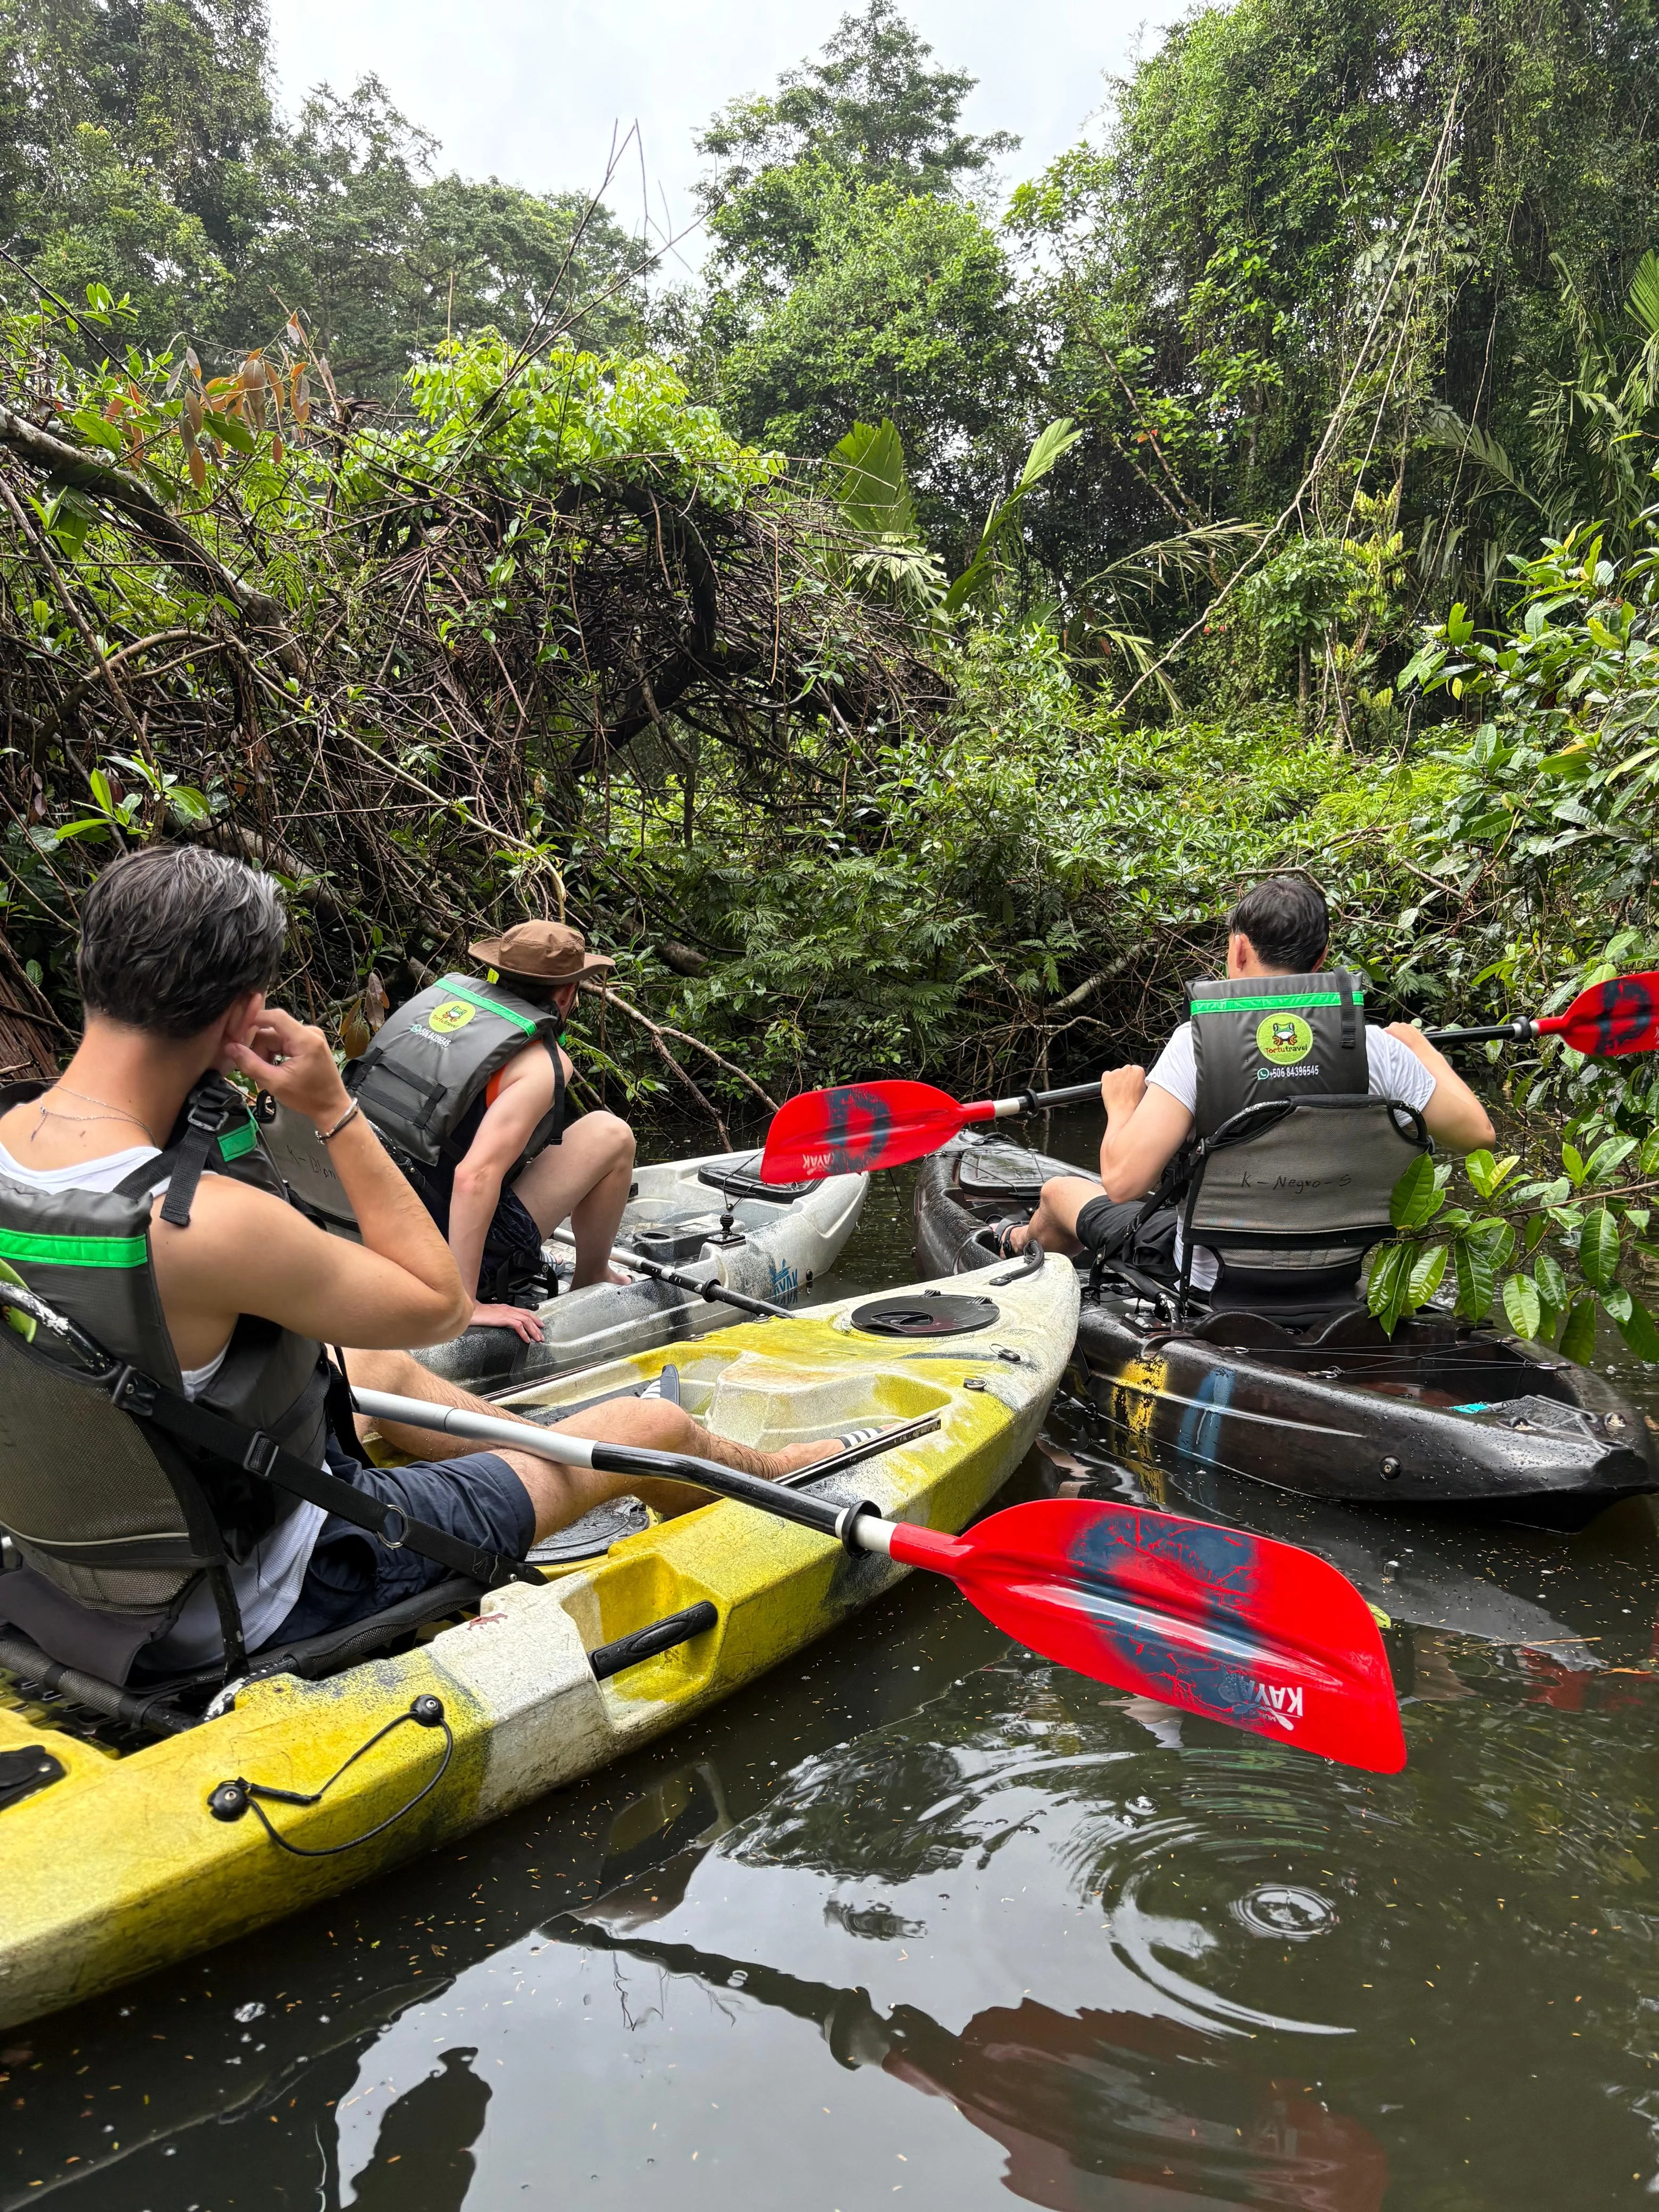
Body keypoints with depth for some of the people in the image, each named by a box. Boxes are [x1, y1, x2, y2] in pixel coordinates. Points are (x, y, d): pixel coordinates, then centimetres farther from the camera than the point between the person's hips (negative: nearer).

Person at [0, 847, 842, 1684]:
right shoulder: (197, 1222, -36)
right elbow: (441, 1303, -20)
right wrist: (335, 1110, -18)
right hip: (261, 1602, -8)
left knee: (383, 1368, 34)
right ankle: (771, 1474, 39)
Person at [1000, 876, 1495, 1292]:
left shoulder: (1200, 1039, -23)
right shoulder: (1376, 1047, -14)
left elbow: (1123, 1181, -27)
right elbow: (1475, 1132, -4)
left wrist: (1122, 1105, -5)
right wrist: (1421, 1048, 14)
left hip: (1209, 1285, -3)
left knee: (1060, 1190, 23)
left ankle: (1023, 1247, 57)